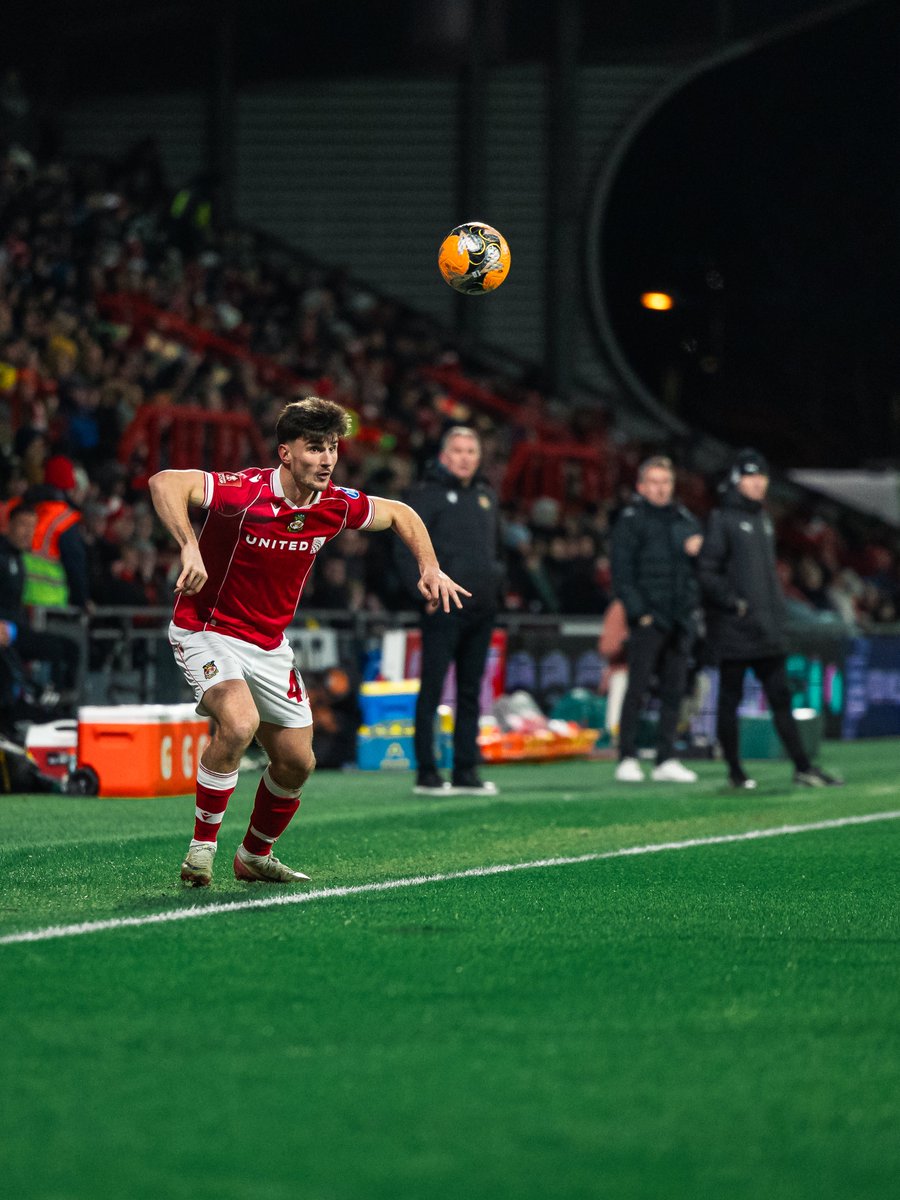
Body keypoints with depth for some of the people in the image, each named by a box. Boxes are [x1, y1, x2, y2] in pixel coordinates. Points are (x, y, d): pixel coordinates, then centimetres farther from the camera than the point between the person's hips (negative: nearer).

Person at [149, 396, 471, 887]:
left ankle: (255, 856, 34)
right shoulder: (245, 492, -25)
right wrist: (189, 547, -49)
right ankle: (201, 847, -17)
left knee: (296, 761, 8)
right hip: (207, 630, -6)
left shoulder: (335, 505, -6)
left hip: (269, 645, 7)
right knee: (239, 722, -32)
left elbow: (400, 514, 13)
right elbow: (165, 483, -37)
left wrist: (430, 569, -1)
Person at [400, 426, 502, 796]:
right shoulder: (426, 493, -4)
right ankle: (426, 773, -2)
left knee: (470, 693, 10)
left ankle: (466, 772, 14)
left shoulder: (485, 495, 17)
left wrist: (496, 586, 13)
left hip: (481, 610, 7)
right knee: (432, 690, -4)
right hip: (444, 609, -7)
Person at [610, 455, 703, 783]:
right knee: (637, 689, -4)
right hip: (648, 620, -5)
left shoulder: (685, 520, 16)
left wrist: (697, 550, -3)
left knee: (674, 691, 6)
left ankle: (666, 760, 10)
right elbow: (622, 571, -6)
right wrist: (639, 612, -14)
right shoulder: (630, 520, 0)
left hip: (680, 619, 5)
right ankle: (627, 759, 1)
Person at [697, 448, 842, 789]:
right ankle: (735, 771, 7)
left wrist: (777, 607, 15)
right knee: (730, 699, 1)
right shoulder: (722, 520, -7)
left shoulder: (762, 518, 16)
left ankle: (803, 767, 5)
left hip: (767, 630, 7)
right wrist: (734, 603, -17)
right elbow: (707, 573, -12)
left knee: (780, 697, 5)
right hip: (733, 629, -7)